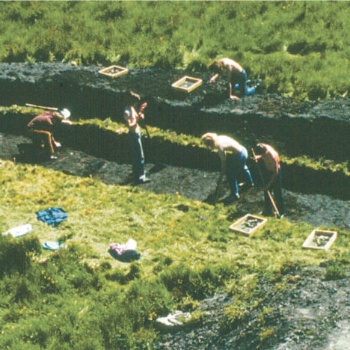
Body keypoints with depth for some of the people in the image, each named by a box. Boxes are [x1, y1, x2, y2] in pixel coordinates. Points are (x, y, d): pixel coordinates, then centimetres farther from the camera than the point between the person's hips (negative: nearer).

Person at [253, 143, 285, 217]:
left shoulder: (272, 156, -36)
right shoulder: (264, 148, -17)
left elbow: (275, 172, -26)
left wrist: (269, 183, -22)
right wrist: (258, 158, -11)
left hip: (275, 172, -7)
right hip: (267, 171, 7)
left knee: (277, 193, 3)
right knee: (266, 192, 15)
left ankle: (280, 212, 17)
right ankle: (267, 211, 29)